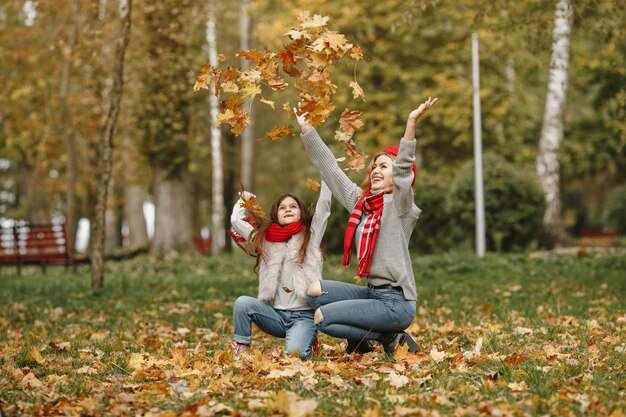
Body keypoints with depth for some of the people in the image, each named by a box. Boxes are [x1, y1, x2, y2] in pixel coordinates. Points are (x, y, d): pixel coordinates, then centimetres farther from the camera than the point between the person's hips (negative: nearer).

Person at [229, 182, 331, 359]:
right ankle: (241, 352, -10)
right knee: (243, 303, -25)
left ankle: (308, 341, 9)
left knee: (295, 353, -27)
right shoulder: (264, 239, 13)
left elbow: (324, 204, 0)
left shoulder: (311, 237, 8)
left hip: (304, 316, -2)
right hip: (275, 314, 2)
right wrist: (243, 201, 26)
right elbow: (236, 221, 10)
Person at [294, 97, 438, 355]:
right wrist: (306, 128, 18)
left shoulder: (399, 205, -8)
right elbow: (329, 168, 16)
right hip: (372, 292, 8)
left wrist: (411, 122, -37)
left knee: (322, 318, -13)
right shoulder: (360, 202, 11)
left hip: (396, 302, -8)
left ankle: (391, 338, -1)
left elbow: (404, 167, -25)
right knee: (314, 290, 2)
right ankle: (359, 342, 8)